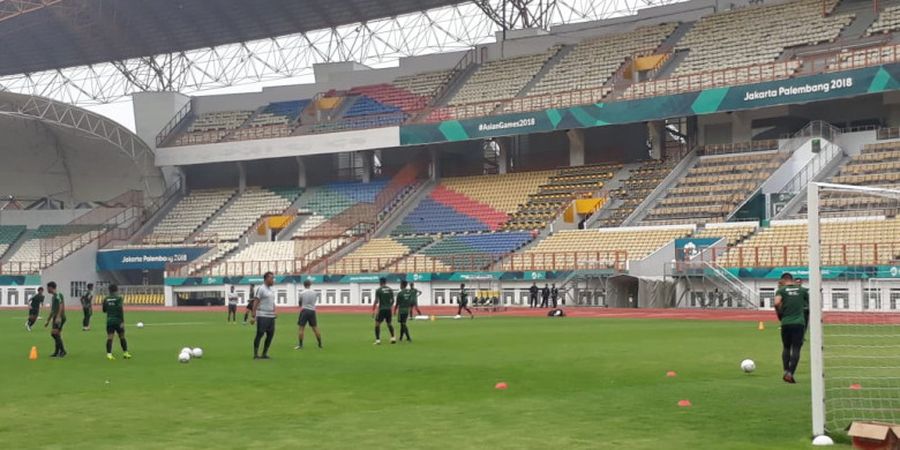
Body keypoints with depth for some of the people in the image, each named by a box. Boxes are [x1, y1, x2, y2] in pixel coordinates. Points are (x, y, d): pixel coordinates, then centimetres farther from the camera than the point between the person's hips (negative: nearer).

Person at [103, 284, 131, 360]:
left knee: (109, 338, -2)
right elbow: (120, 310, -17)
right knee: (122, 337, 10)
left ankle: (109, 354, -13)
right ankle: (125, 353, 18)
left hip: (109, 320, 3)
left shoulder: (106, 299, 6)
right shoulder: (119, 298, -8)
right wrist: (122, 321, -17)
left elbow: (104, 310, 14)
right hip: (118, 321, -3)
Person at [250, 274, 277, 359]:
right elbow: (255, 303, -13)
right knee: (259, 334, -5)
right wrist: (253, 316, -18)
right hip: (262, 316, -8)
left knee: (270, 335, 7)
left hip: (271, 316, 8)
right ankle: (256, 354, 0)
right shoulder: (260, 289, -9)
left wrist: (274, 314, 18)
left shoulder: (271, 290, 17)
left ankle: (264, 354, 15)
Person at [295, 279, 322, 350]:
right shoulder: (315, 293, 3)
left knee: (301, 328, 0)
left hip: (304, 310, -3)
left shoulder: (302, 293, -6)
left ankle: (300, 345, -4)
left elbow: (300, 303, 4)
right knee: (315, 328, 10)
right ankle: (320, 344, 14)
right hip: (312, 311, 3)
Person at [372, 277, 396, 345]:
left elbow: (376, 301, -11)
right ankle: (393, 338, 11)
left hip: (381, 309, -5)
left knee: (377, 323, 3)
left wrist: (373, 310, -7)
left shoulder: (378, 290, -7)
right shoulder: (390, 289, 7)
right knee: (389, 323, 20)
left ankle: (378, 340, -4)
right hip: (388, 309, 5)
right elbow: (392, 300, 10)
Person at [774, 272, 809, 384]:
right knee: (796, 349, 0)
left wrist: (780, 315, 0)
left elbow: (777, 303, -16)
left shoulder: (781, 290, 1)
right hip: (799, 323, 0)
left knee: (786, 348, 16)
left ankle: (786, 371, 8)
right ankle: (790, 373, -10)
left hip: (786, 323, 0)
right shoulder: (802, 290, 8)